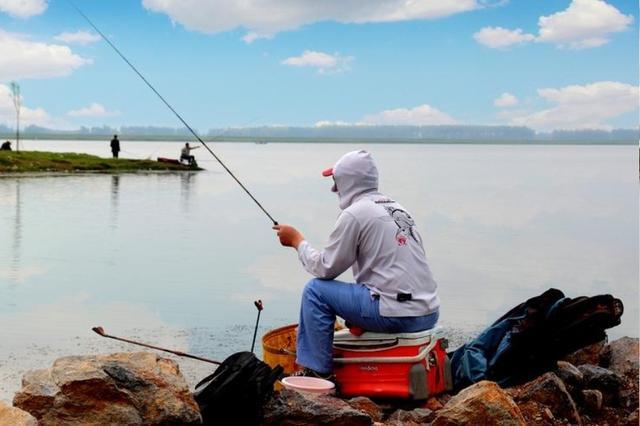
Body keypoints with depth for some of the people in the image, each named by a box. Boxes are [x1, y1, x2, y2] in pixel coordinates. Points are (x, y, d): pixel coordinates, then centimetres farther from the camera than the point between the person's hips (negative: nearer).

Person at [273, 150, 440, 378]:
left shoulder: (354, 214, -8)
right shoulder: (397, 209, 17)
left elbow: (326, 268, -4)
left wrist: (297, 240, 11)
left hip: (397, 316, -9)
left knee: (316, 290, 1)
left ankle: (315, 372, 5)